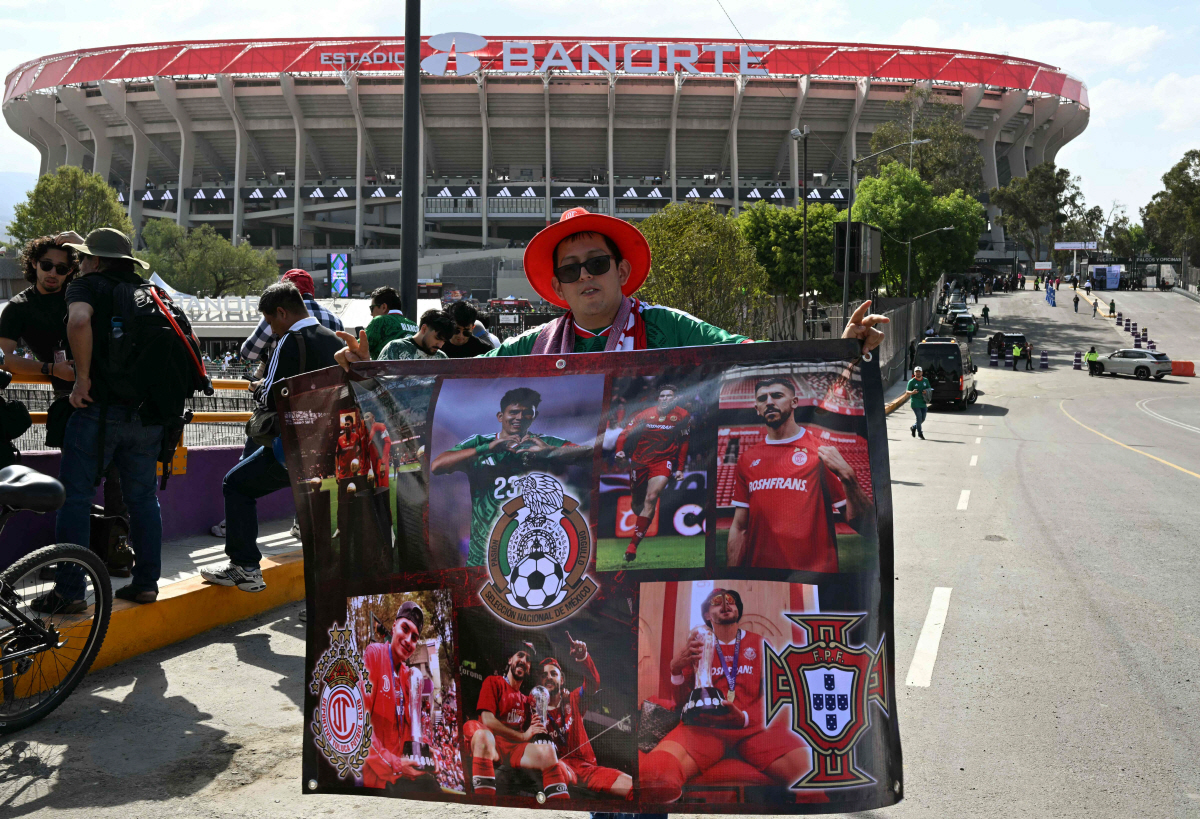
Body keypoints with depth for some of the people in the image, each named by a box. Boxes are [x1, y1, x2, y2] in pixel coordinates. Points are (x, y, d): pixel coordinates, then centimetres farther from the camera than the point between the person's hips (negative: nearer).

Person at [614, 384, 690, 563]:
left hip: (663, 462, -2)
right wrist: (620, 450, -15)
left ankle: (633, 545, -21)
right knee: (636, 504, 6)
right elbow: (626, 433, 2)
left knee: (651, 499, -20)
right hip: (640, 461, 2)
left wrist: (680, 468, 8)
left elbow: (683, 443, 11)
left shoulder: (682, 415, 3)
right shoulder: (646, 414, 2)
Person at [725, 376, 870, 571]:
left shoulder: (824, 453, -4)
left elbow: (859, 522, -9)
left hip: (815, 571, -3)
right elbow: (739, 528, 9)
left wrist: (847, 475, -23)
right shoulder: (747, 458, 8)